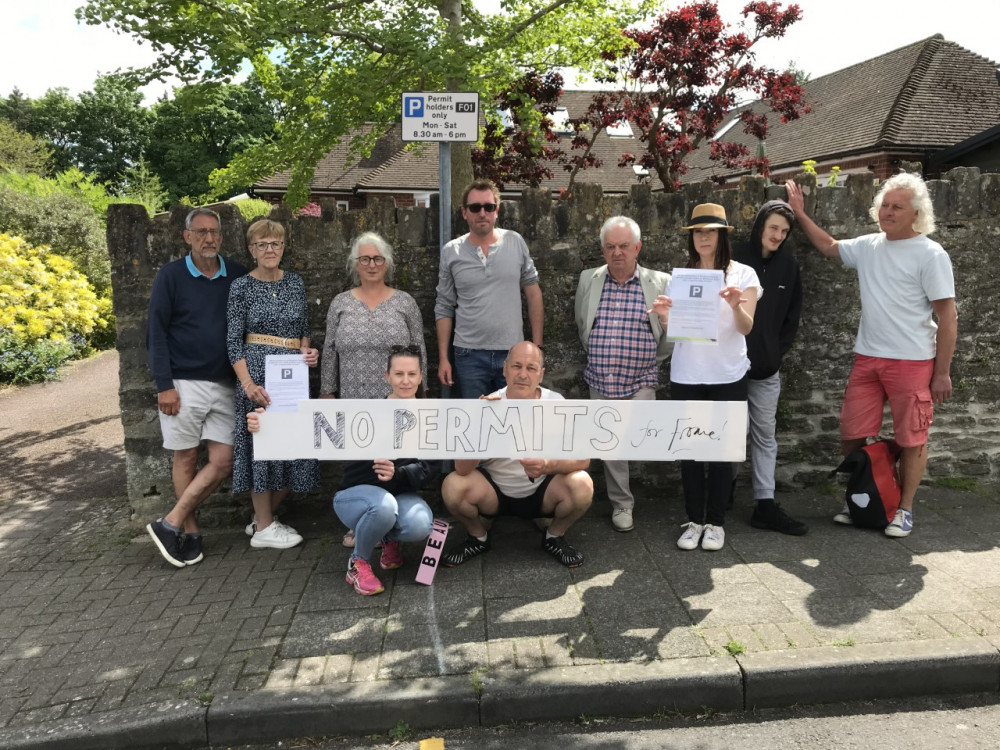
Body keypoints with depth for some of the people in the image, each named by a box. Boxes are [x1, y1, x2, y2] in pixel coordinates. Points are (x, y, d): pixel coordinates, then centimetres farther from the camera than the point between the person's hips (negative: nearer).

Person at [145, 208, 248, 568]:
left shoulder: (236, 274, 4)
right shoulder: (170, 275, -3)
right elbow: (155, 332, -4)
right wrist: (164, 385, -10)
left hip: (223, 384, 3)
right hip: (182, 383, -3)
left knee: (223, 461, -1)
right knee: (186, 458, 5)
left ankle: (171, 524, 12)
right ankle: (190, 532, 19)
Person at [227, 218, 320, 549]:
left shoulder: (296, 282, 11)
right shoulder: (242, 287, -1)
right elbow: (234, 340, -6)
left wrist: (307, 349, -4)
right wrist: (248, 382, -18)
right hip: (259, 372, -5)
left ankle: (265, 516, 25)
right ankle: (263, 528, 12)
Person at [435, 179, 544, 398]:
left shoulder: (515, 243, 0)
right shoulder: (451, 252, 0)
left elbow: (533, 294, 4)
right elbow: (444, 309, 3)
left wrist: (537, 345, 1)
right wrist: (443, 358, -1)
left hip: (513, 352, 0)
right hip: (470, 355, 0)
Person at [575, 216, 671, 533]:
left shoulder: (660, 283, -4)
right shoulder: (588, 280, 1)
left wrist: (655, 359, 6)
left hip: (640, 381, -2)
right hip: (600, 381, 2)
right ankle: (621, 503, 24)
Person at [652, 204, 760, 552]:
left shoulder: (743, 274, 0)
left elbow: (746, 328, -9)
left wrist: (736, 306, -30)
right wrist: (664, 317, -16)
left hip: (727, 375, -2)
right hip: (685, 375, 2)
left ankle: (716, 522, 14)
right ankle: (694, 520, 14)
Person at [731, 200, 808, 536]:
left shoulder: (789, 265, 5)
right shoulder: (734, 257, -6)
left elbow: (793, 314, 12)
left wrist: (778, 351, 3)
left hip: (767, 369, 4)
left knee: (765, 435, 7)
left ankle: (765, 505, 12)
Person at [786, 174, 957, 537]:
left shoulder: (931, 255, -7)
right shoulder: (868, 246, 8)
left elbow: (947, 316, -7)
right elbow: (828, 246, 28)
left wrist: (942, 372, -9)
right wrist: (800, 213, 22)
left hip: (912, 362, -5)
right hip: (867, 358, 5)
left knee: (911, 439, 5)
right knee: (852, 435, 8)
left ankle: (904, 509, 21)